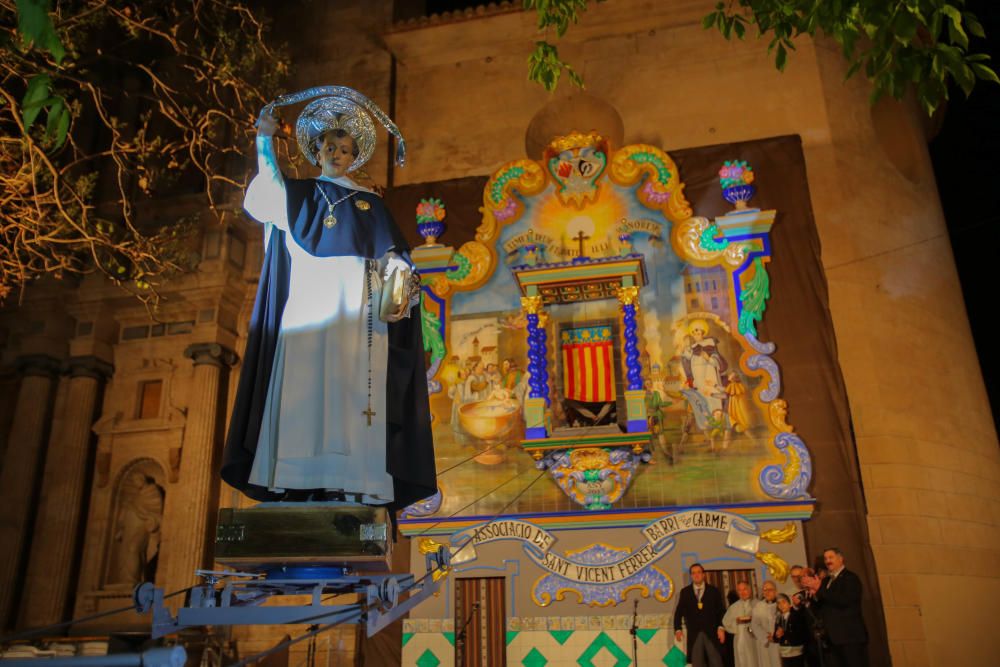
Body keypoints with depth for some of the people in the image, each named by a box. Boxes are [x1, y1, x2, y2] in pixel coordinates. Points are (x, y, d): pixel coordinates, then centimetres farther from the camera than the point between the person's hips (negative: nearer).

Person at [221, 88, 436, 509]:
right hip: (307, 301, 0)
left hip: (355, 308, 0)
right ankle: (302, 485, -12)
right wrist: (264, 140, -3)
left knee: (353, 391, -10)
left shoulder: (369, 204, 20)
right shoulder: (297, 194, 21)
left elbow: (391, 257, 10)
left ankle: (352, 486, -13)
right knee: (304, 386, -10)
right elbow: (267, 191, 0)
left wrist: (399, 288, -8)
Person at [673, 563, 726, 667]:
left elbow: (721, 611, 4)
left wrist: (721, 628, -9)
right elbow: (679, 612, 6)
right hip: (694, 634, 1)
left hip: (712, 633, 0)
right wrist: (677, 629, -6)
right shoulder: (684, 592, 9)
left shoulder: (714, 591, 8)